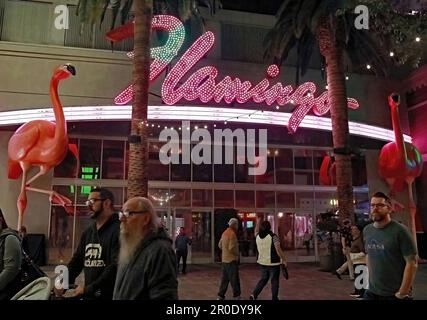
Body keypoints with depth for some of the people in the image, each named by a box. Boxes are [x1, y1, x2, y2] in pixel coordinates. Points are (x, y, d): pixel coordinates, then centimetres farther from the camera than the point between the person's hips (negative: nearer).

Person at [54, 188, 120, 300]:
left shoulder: (119, 230, -15)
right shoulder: (88, 232, 12)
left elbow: (116, 266, -23)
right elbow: (77, 261, 15)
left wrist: (88, 289, -20)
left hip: (110, 295, -7)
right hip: (88, 295, 7)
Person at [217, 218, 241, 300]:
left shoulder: (224, 233, 10)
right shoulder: (232, 234, -17)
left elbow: (220, 245, 16)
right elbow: (232, 248, -22)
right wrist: (237, 253, -6)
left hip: (224, 259, 9)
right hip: (232, 260, -9)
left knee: (224, 278, 13)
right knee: (234, 279, 2)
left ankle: (221, 296, 16)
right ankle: (236, 296, 10)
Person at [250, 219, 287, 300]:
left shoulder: (258, 236, 0)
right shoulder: (273, 236, -16)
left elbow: (256, 231, 24)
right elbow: (278, 250, -18)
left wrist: (258, 223, 37)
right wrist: (284, 260, -9)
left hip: (262, 263, 5)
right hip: (273, 263, -5)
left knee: (263, 279, 20)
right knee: (274, 281, 9)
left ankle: (254, 295, 12)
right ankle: (274, 298, 15)